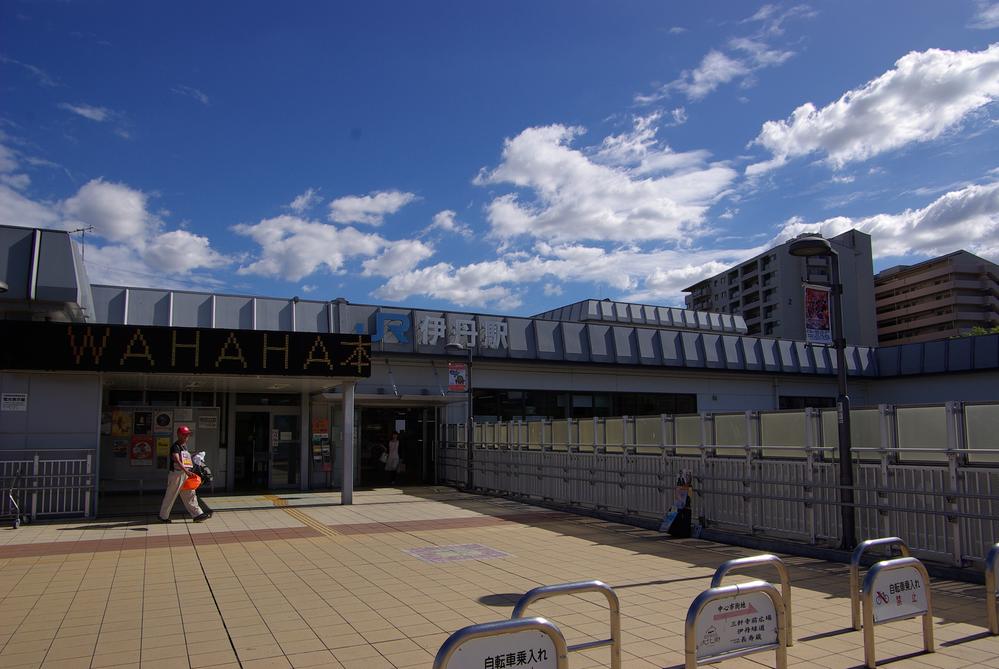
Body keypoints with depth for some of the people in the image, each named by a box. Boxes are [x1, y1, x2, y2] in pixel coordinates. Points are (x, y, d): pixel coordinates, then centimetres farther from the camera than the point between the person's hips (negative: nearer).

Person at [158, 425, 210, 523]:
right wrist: (186, 471, -42)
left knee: (190, 494, 5)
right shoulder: (175, 446, -14)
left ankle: (197, 514, 4)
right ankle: (163, 516, 19)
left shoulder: (185, 446, 14)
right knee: (170, 496, 4)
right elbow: (177, 460, -29)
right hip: (176, 473, -8)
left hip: (186, 474, 8)